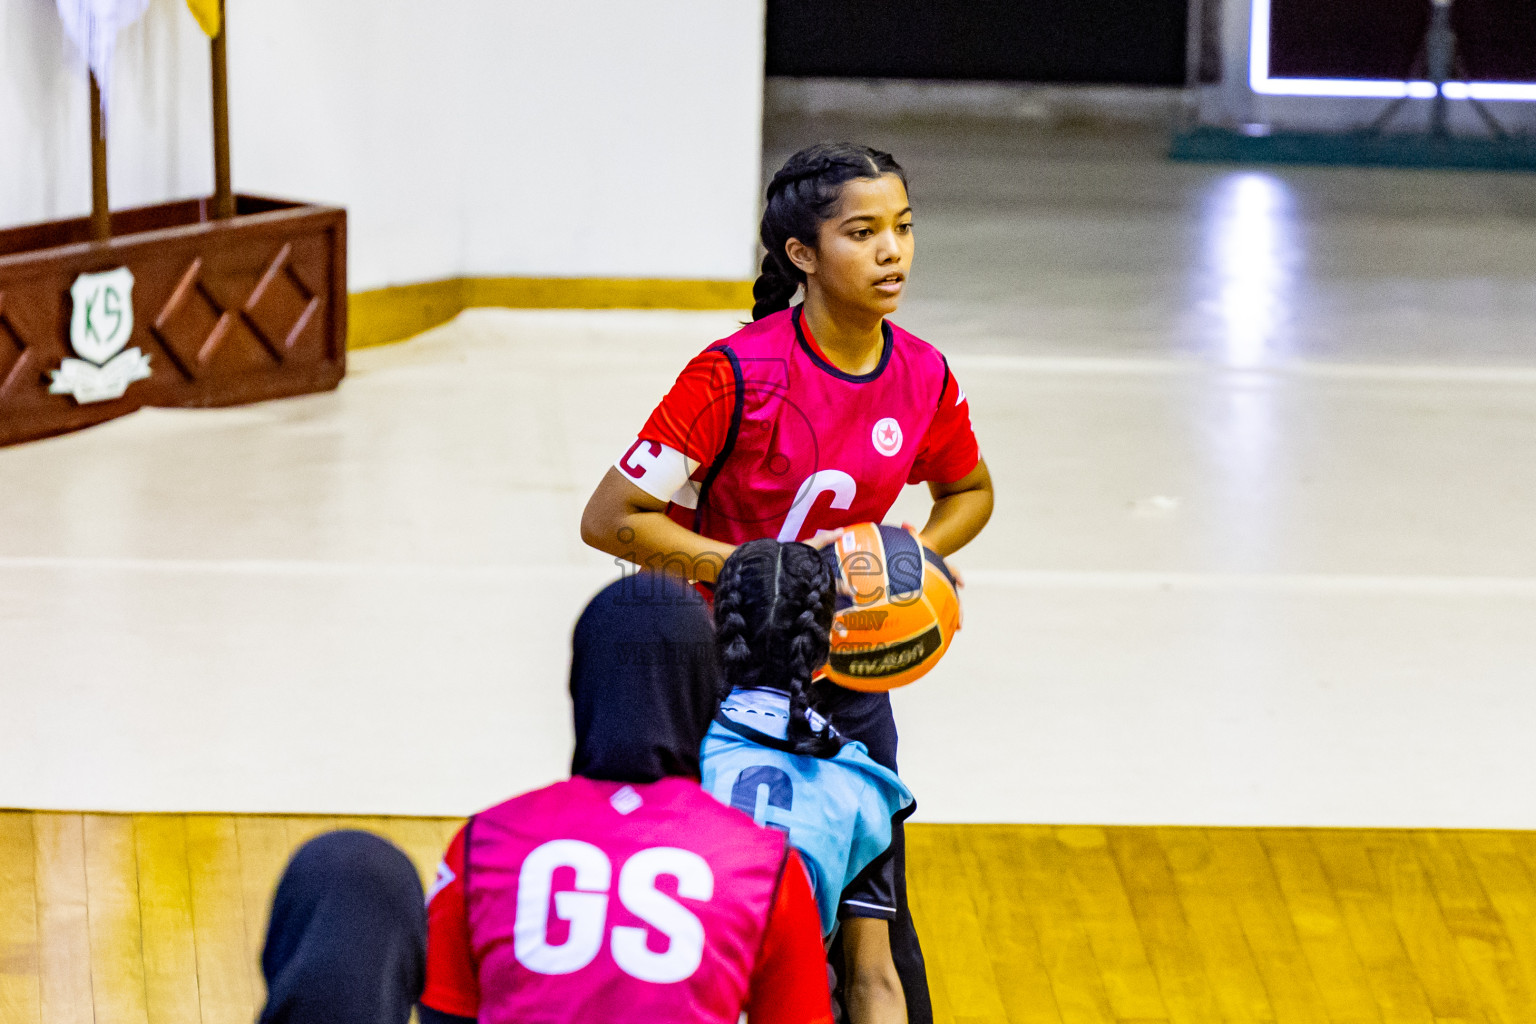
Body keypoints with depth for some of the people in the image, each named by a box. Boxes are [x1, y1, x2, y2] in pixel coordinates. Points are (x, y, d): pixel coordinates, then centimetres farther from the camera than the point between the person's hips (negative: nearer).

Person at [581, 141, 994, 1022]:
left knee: (877, 932, 3)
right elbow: (610, 519, -18)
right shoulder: (738, 374, -20)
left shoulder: (924, 377, -4)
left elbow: (971, 491, 17)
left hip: (847, 679, 4)